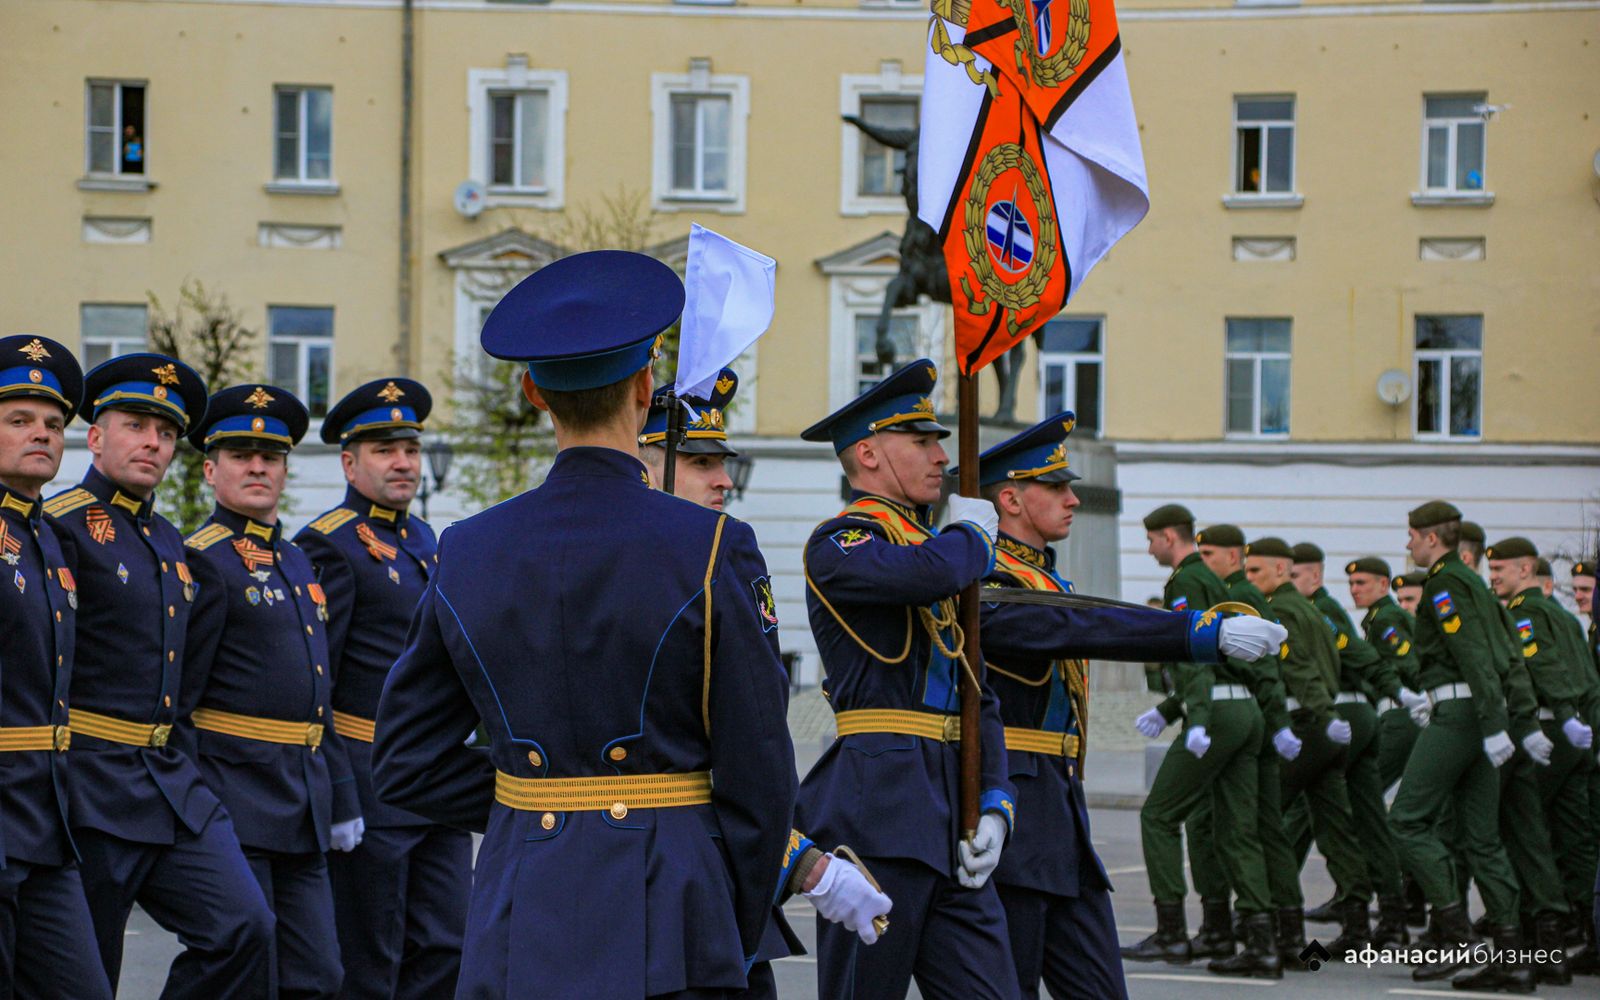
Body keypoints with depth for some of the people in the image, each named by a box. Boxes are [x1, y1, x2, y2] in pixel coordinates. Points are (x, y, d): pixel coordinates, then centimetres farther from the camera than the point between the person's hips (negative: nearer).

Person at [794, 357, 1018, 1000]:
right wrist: (973, 533, -3)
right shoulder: (838, 546, -5)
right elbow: (928, 573, -26)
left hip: (952, 819, 8)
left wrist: (995, 806, 6)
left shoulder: (942, 552, 21)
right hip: (880, 808, -8)